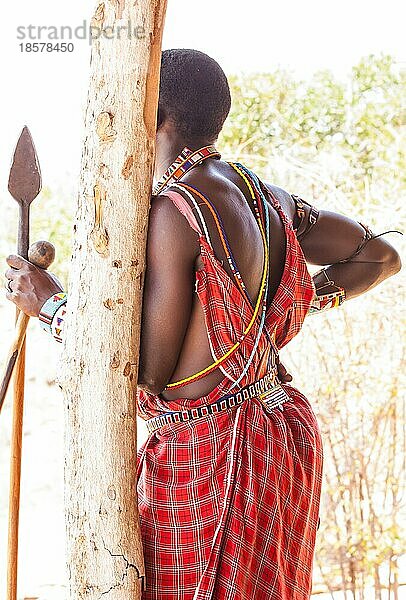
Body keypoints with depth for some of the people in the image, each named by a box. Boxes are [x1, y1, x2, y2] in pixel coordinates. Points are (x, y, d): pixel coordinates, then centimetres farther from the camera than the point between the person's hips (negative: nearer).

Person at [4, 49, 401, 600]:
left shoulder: (173, 212, -18)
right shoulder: (266, 199, 6)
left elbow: (150, 368, -18)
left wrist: (53, 306, -7)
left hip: (205, 450, -8)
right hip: (281, 432, 8)